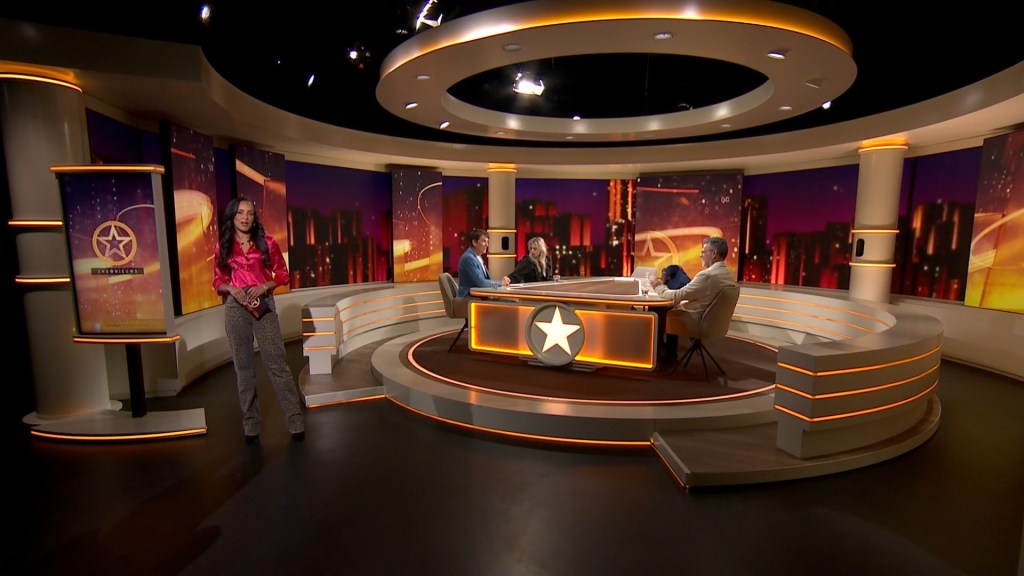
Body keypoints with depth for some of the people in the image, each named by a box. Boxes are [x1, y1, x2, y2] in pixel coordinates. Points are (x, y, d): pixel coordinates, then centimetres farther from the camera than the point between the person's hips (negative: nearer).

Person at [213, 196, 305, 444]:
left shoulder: (267, 242, 1)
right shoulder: (223, 246, 6)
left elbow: (282, 274, 4)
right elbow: (217, 281, 10)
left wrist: (264, 286, -13)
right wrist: (231, 288, -11)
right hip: (235, 308, 2)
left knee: (276, 364, -3)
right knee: (243, 366, 8)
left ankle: (296, 421, 3)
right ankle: (250, 424, 19)